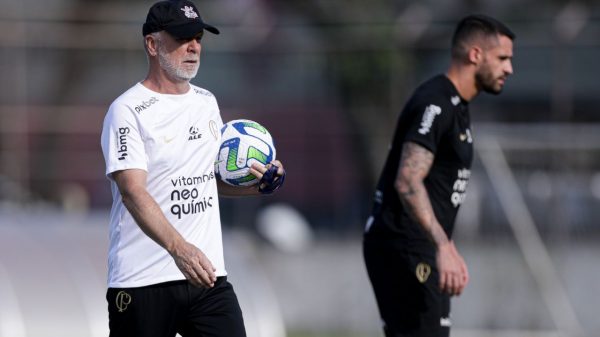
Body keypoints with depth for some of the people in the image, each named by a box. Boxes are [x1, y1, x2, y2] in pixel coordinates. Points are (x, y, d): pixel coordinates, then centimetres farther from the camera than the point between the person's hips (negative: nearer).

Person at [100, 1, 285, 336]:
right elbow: (134, 192, -22)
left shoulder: (206, 102, 14)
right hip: (143, 281, -6)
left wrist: (257, 184, 5)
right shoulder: (128, 110, -10)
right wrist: (178, 248, -36)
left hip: (207, 275, 6)